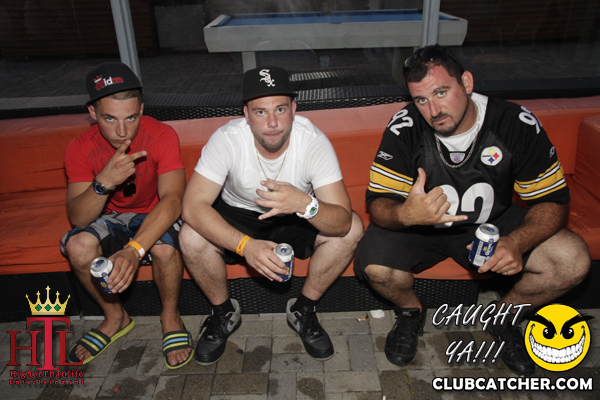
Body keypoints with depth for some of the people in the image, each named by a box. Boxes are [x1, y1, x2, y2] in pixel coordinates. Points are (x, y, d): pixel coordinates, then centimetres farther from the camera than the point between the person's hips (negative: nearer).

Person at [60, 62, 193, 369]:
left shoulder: (162, 136, -23)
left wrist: (134, 250, -48)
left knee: (164, 247, -35)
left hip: (155, 217, -2)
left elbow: (172, 199, -35)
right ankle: (115, 317, 1)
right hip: (111, 219, 3)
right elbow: (78, 219, -22)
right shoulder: (80, 149, -15)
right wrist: (104, 182, -42)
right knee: (78, 245, -27)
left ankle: (170, 317, -3)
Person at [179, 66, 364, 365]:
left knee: (352, 230, -24)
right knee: (192, 237, -28)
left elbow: (342, 221, -32)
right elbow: (192, 207, -32)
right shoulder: (227, 139, -27)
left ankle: (303, 310, 0)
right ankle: (223, 314, 2)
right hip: (238, 215, 0)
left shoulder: (314, 142, -27)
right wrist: (246, 245, -44)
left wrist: (305, 204, -53)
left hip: (296, 219, 1)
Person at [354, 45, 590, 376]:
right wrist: (405, 214, -47)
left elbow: (552, 200, -11)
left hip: (493, 223, 2)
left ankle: (505, 314, 13)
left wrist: (516, 242, -32)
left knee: (573, 262, -19)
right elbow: (378, 203, -21)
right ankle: (410, 311, 10)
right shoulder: (404, 128, -20)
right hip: (419, 226, -1)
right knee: (373, 264, -29)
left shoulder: (517, 123, -18)